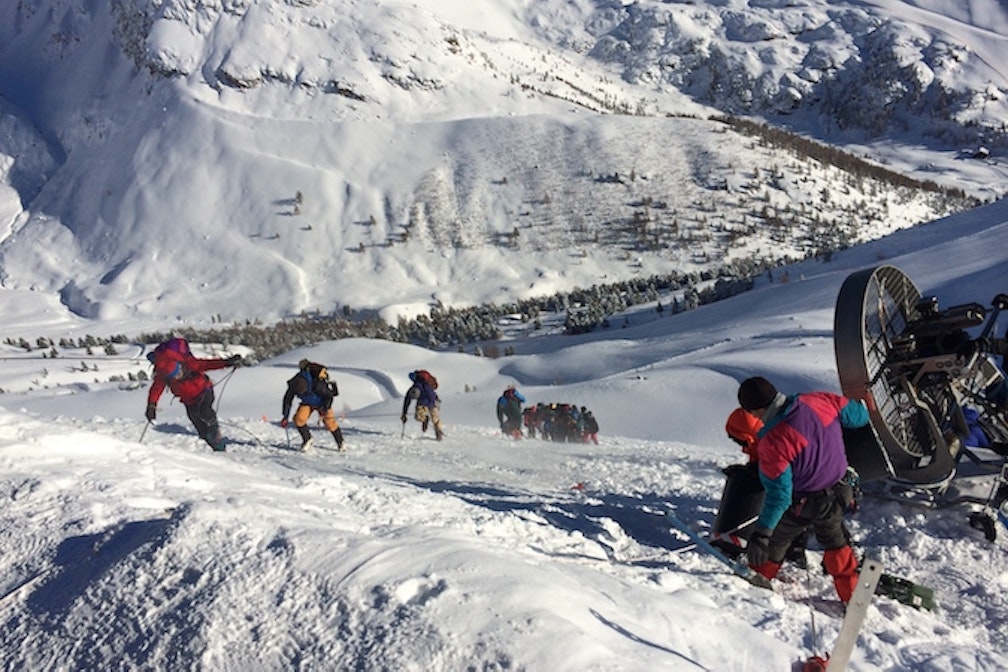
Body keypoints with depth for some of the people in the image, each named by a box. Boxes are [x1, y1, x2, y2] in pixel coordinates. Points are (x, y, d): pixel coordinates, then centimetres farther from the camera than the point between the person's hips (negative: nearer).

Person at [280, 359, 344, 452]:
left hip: (322, 403, -3)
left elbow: (329, 395, -27)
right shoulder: (294, 385, -29)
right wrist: (285, 417, -14)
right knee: (298, 419, -17)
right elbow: (287, 400, -13)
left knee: (329, 422, -13)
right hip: (307, 403, 4)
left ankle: (340, 443, 7)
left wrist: (325, 410, -36)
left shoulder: (317, 384, -41)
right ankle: (307, 440, 5)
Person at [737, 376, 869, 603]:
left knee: (774, 543, 21)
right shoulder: (819, 401, -19)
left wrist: (760, 535, -20)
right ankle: (852, 596, 39)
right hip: (838, 495, 6)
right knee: (835, 543, 29)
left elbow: (778, 494, -28)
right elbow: (859, 415, -2)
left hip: (801, 506, -5)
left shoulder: (772, 443, -33)